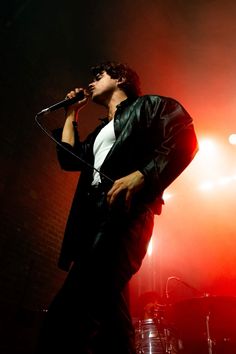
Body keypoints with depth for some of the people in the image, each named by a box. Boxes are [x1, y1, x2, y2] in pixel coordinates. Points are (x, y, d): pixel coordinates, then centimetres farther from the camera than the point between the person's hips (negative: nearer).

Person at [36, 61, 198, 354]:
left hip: (123, 209, -8)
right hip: (92, 216, 8)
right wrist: (72, 114, 33)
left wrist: (140, 176, -19)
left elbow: (184, 140, -3)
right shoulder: (100, 130, 36)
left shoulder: (148, 105, 14)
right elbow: (69, 158, 26)